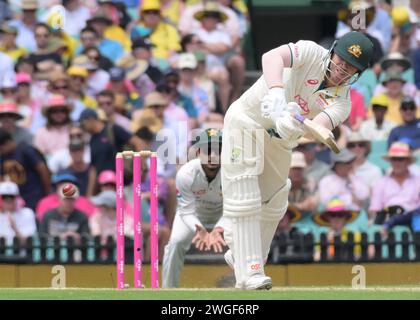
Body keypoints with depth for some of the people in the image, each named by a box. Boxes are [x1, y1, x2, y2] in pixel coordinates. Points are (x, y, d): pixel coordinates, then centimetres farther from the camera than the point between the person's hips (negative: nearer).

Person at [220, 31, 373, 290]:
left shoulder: (341, 101, -9)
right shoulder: (312, 53, -17)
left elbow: (321, 126, -30)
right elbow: (272, 57, -37)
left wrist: (294, 123, -52)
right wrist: (276, 93, -55)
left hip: (280, 142, 6)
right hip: (247, 121, -6)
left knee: (273, 205, 13)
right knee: (245, 197, -14)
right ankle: (249, 275, -18)